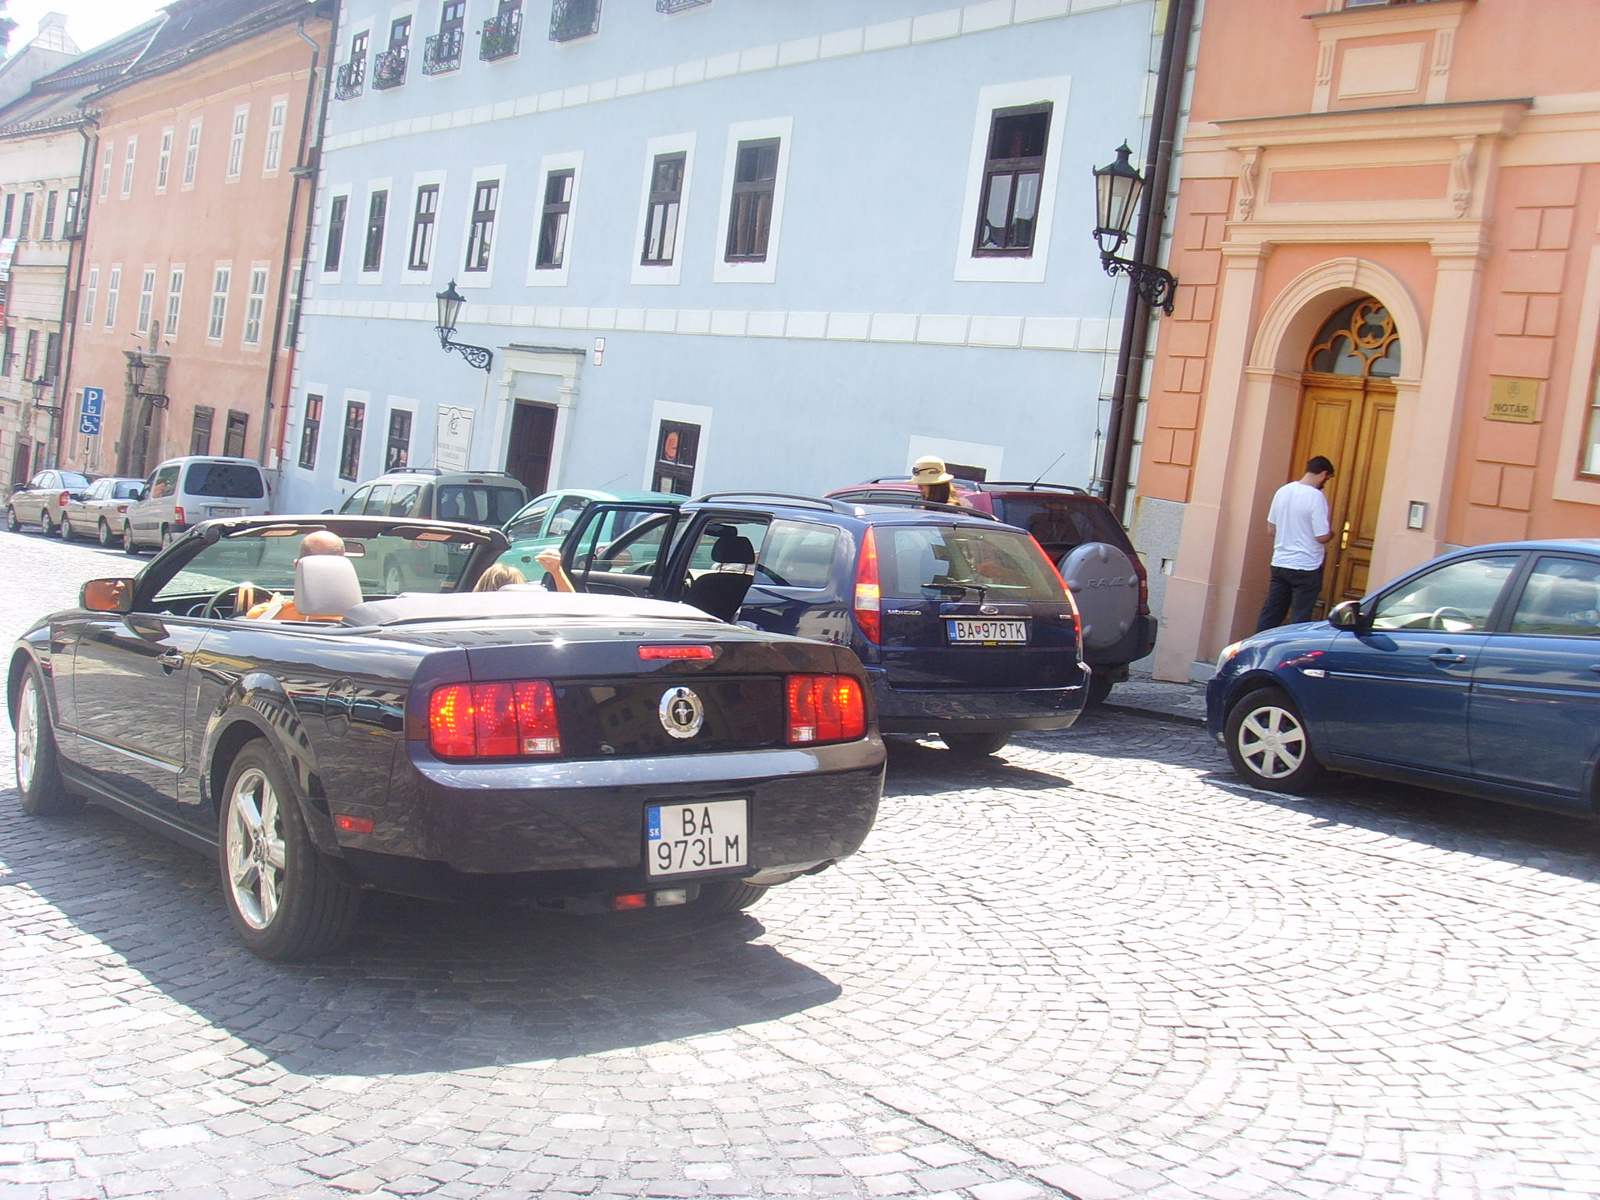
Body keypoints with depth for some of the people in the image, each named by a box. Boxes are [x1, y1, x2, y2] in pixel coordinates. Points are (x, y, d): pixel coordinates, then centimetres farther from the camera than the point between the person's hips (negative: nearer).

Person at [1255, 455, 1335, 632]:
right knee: (1300, 619, 2)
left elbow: (1272, 528, 12)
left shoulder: (1283, 491, 5)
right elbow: (1322, 536, -16)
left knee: (1270, 613, 12)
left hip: (1279, 563, 6)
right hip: (1306, 567, -6)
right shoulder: (1316, 497, -15)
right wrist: (1331, 531, 5)